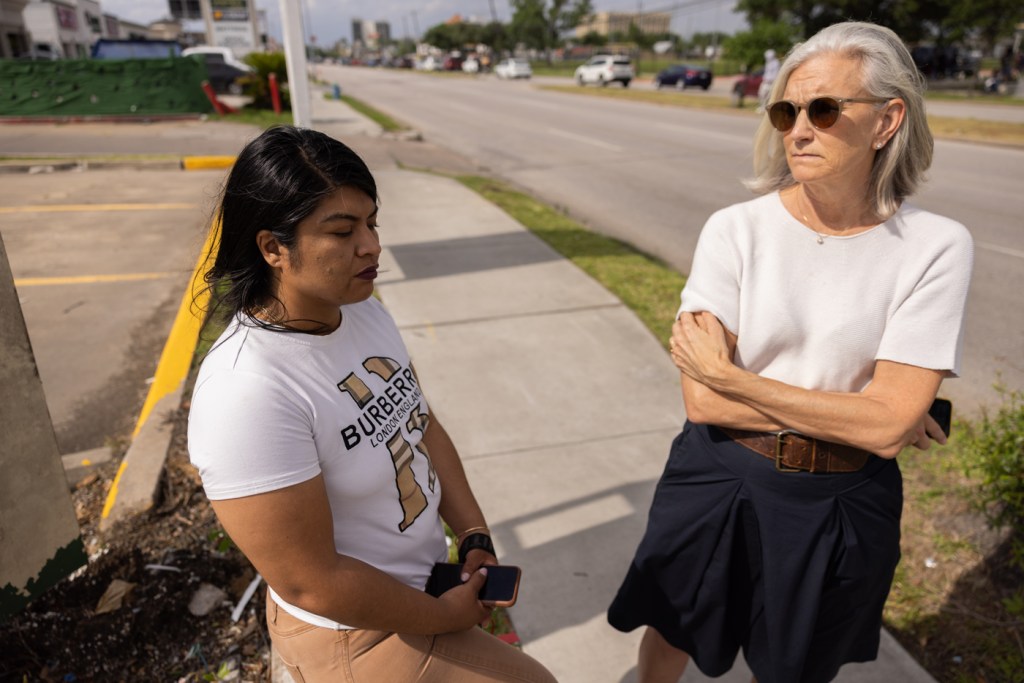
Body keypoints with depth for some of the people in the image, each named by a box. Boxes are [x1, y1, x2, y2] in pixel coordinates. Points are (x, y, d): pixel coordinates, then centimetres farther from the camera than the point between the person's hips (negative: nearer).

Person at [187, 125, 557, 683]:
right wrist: (443, 616, -14)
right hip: (356, 634, -7)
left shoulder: (363, 311, -8)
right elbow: (311, 585, -26)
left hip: (427, 572, 7)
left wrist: (474, 535, -4)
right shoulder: (246, 392, -32)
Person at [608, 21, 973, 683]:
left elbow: (888, 423, -20)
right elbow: (703, 403, -18)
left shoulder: (936, 248, -14)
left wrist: (727, 375, -21)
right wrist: (855, 411, -17)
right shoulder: (736, 230, -15)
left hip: (842, 508, 0)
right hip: (719, 485, 0)